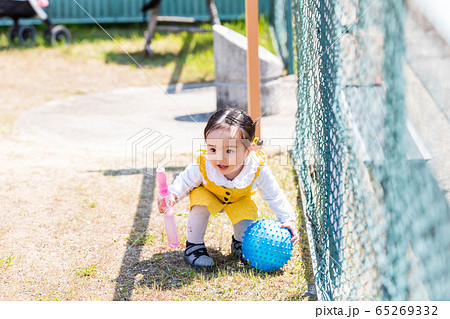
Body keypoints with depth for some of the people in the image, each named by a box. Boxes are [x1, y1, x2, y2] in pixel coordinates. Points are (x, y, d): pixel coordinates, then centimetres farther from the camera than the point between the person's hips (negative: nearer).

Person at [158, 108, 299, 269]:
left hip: (239, 200, 2)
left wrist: (287, 219, -24)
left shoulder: (258, 169, -37)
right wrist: (172, 195, -37)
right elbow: (185, 181, -18)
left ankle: (239, 243, 17)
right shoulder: (203, 165, -39)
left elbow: (274, 196, -21)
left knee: (247, 219, -19)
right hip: (209, 195, -1)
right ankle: (194, 246, -9)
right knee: (201, 205, -30)